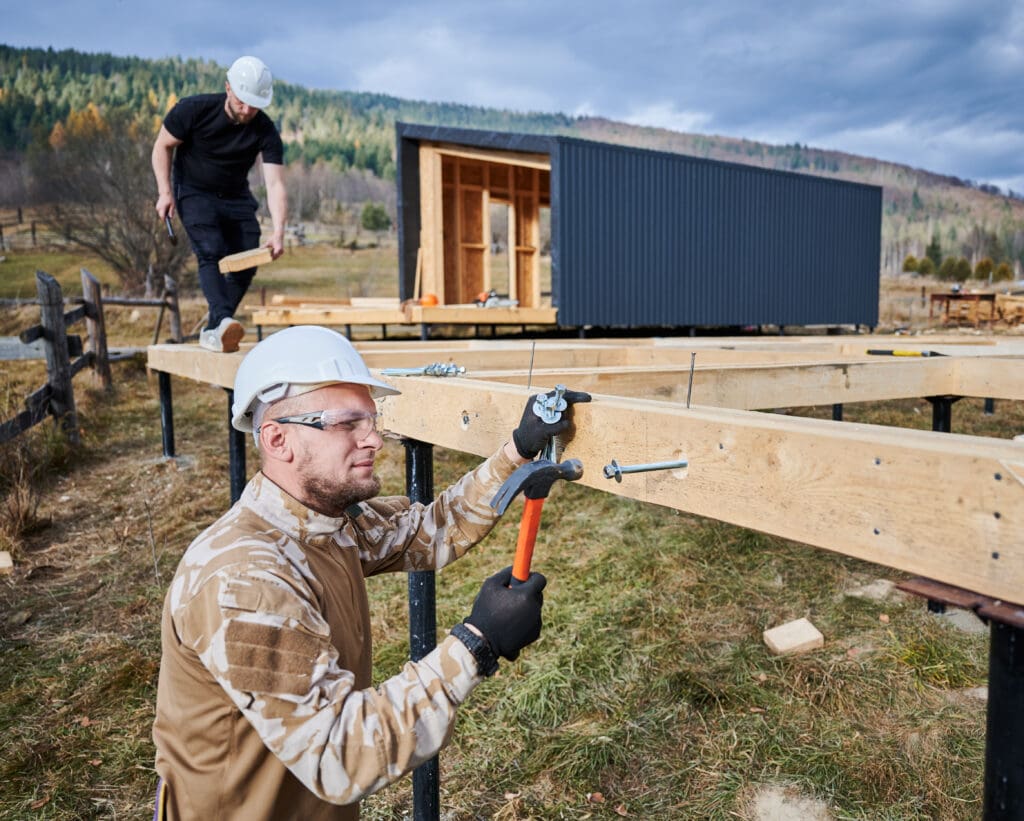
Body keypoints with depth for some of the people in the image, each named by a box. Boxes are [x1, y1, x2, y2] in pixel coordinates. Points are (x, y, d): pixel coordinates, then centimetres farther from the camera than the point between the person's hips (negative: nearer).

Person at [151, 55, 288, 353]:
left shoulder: (266, 132, -16)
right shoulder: (194, 109, -18)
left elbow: (275, 184, -25)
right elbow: (163, 146, -5)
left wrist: (278, 231, -39)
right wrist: (165, 191, -17)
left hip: (236, 198, 3)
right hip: (194, 192, -3)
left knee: (245, 266, -6)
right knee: (212, 252, -25)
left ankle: (212, 332, 5)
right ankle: (223, 320, -40)